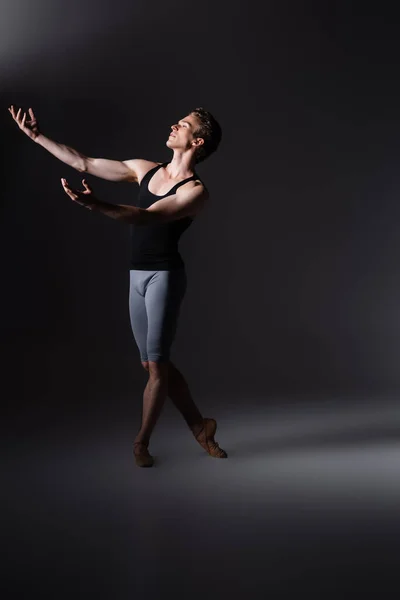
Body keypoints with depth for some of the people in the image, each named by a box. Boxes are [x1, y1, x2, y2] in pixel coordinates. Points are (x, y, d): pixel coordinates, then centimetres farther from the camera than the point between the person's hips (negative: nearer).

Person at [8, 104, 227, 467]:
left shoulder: (196, 191, -10)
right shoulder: (145, 170, 10)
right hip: (138, 276, 7)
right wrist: (37, 136, 9)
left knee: (156, 364, -3)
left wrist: (97, 205, -39)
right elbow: (84, 164, 11)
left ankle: (141, 442, 12)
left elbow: (147, 217, -25)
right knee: (155, 364, 9)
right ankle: (199, 426, 23)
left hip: (165, 275, -7)